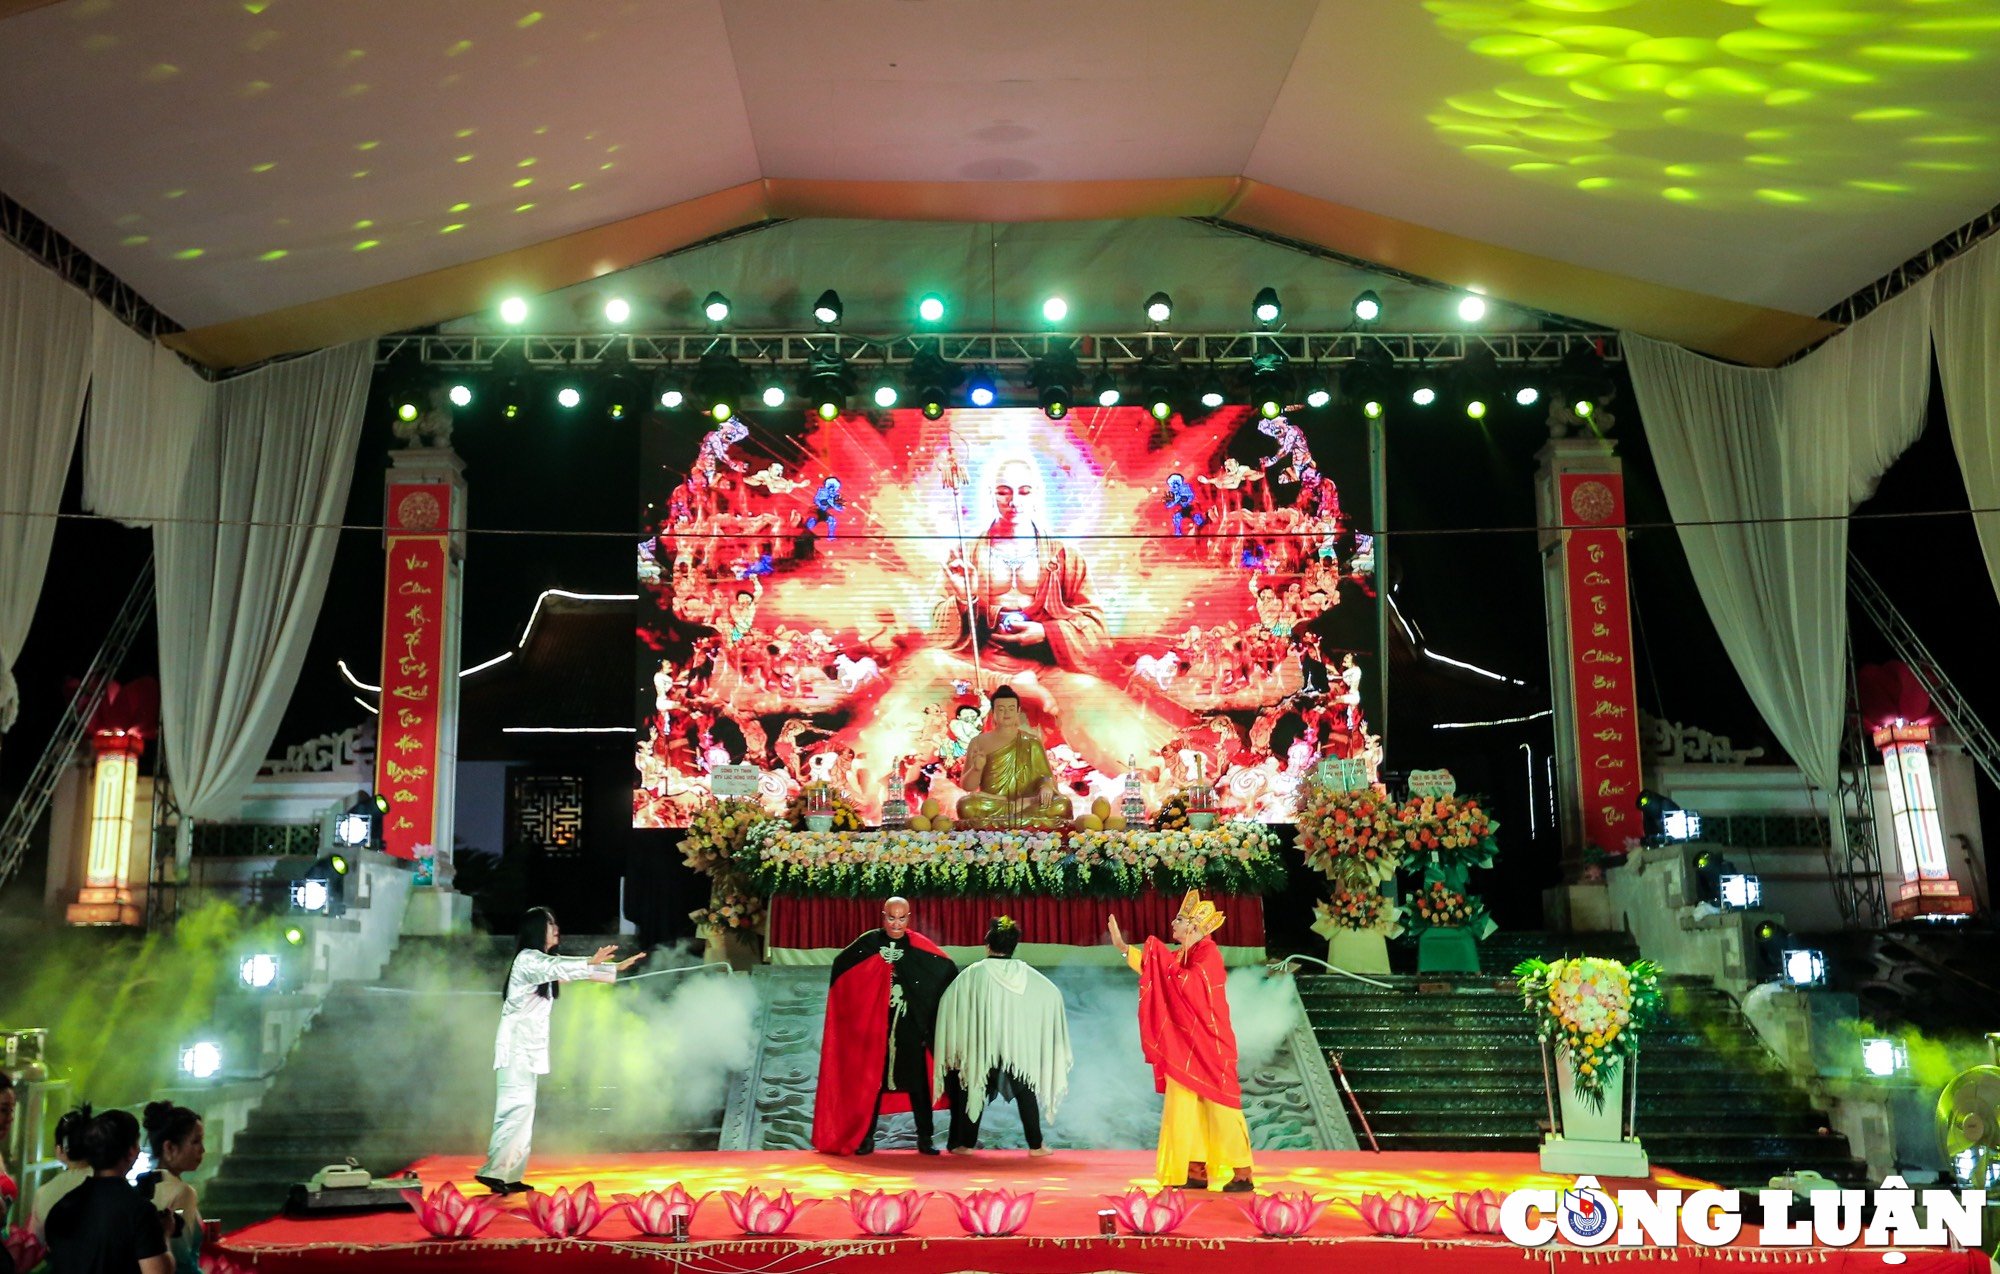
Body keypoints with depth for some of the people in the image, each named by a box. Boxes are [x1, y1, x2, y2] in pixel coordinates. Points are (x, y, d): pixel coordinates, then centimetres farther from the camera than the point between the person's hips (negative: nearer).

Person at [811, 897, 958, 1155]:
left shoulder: (920, 946, -1)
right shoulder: (869, 942, -1)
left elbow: (949, 971, -1)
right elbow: (840, 965, -2)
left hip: (910, 1028, 0)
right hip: (875, 1026, 0)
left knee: (917, 1082, 2)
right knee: (873, 1081, 4)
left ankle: (924, 1139, 9)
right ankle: (866, 1138, 15)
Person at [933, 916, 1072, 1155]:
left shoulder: (974, 974, -8)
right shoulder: (1027, 975, 0)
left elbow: (948, 1001, -7)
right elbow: (1053, 995, 5)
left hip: (982, 1045, -2)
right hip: (1019, 1044, 2)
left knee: (975, 1091, 10)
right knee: (1025, 1093, 12)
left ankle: (966, 1143, 10)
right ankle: (1035, 1145, 8)